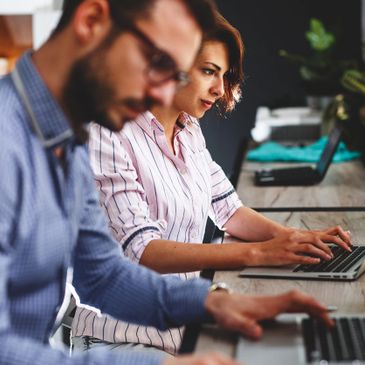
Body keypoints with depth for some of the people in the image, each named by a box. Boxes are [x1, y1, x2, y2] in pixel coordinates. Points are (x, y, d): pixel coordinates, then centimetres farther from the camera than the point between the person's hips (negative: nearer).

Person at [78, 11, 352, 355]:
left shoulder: (190, 132, 9)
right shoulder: (110, 136, -16)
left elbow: (228, 210, 13)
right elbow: (142, 250, -24)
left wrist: (295, 238, -6)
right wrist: (256, 253, -30)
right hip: (123, 337, -7)